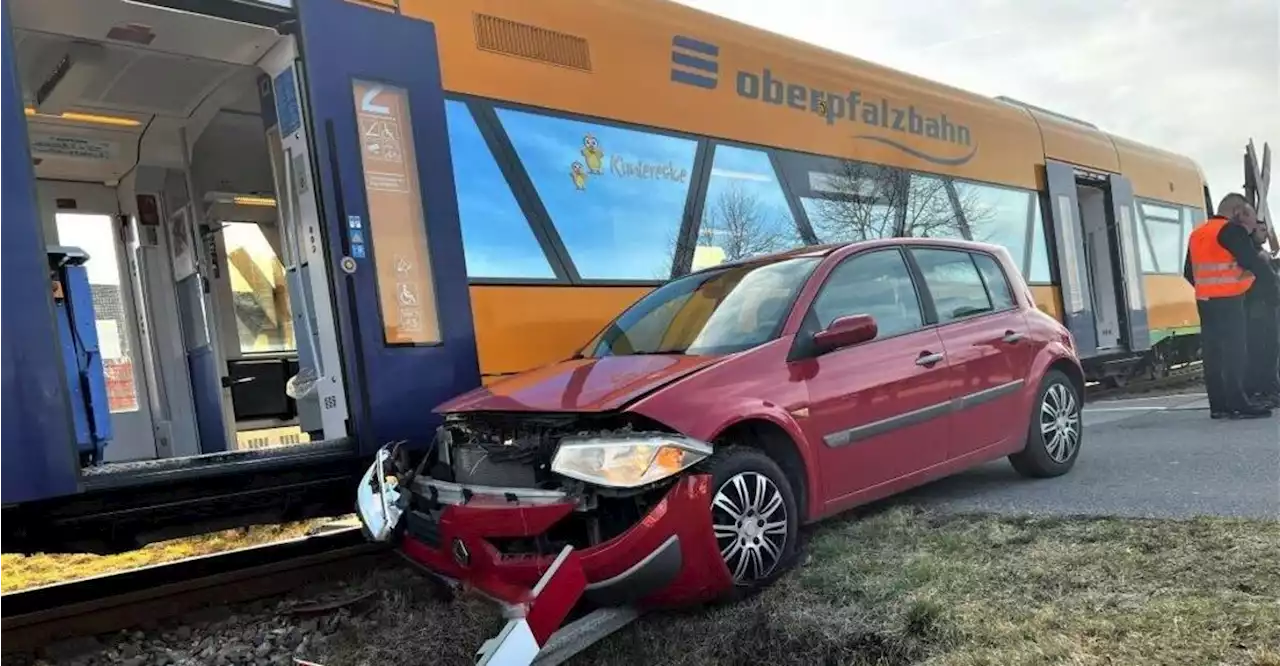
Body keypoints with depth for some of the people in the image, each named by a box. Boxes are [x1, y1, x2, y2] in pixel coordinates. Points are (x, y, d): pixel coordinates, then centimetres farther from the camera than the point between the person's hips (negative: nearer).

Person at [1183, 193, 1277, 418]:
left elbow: (1189, 273, 21)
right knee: (1235, 353, -6)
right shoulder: (1233, 231, -8)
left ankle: (1218, 405, 10)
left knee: (1213, 353, 7)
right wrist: (1274, 289, 1)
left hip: (1204, 301, 8)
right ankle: (1238, 404, -7)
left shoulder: (1197, 234, 15)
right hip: (1229, 301, -8)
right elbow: (1256, 264, -10)